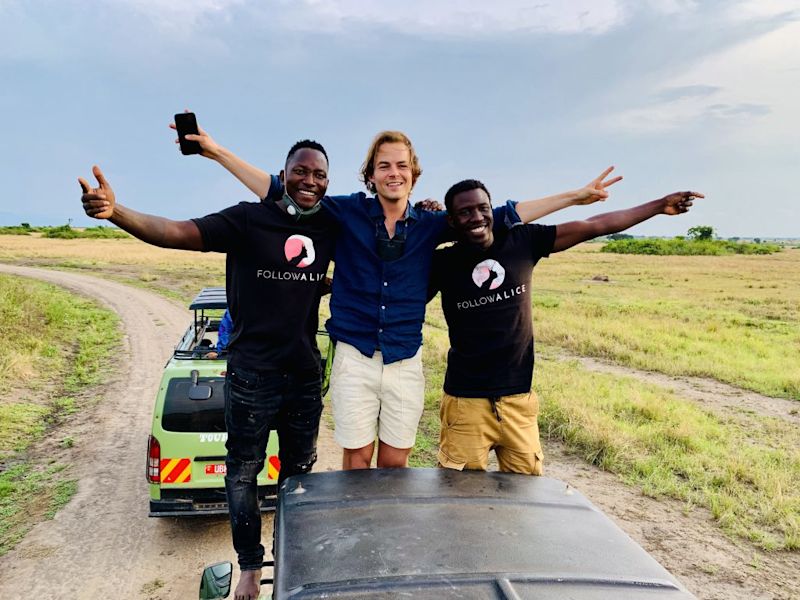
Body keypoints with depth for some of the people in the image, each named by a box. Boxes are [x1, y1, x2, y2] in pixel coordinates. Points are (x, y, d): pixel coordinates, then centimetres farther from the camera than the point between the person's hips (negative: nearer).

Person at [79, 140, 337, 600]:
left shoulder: (330, 227, 0)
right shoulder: (248, 219, -12)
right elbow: (178, 233, -22)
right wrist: (116, 213, -40)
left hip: (305, 374, 4)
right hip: (252, 375, -4)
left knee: (299, 472, 19)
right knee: (244, 473, 10)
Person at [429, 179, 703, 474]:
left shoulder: (522, 241, -1)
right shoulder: (442, 263, -3)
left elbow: (593, 227, 3)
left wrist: (659, 205, 7)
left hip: (519, 398, 2)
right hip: (466, 401, -2)